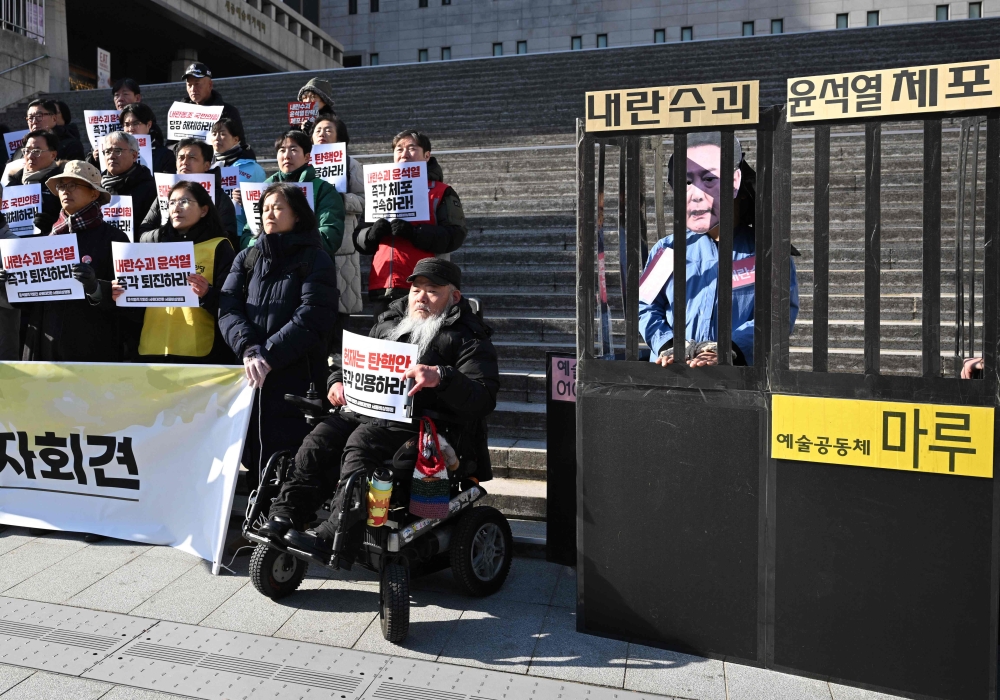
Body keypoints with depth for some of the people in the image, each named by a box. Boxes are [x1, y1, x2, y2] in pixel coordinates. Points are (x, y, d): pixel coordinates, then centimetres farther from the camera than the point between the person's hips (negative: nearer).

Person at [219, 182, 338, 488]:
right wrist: (249, 350, -15)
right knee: (255, 457, 8)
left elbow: (311, 318, -10)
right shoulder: (246, 259, 16)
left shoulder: (315, 260, 3)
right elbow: (228, 309, 3)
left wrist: (268, 354, -17)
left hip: (296, 378, -4)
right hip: (250, 378, 4)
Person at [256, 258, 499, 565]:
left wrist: (441, 378, -28)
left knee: (363, 440, -32)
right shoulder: (389, 323, 24)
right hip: (373, 414, 6)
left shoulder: (470, 340, 4)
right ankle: (285, 515, -21)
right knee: (323, 435, -21)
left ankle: (334, 537, -37)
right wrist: (339, 380, 7)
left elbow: (483, 399, -11)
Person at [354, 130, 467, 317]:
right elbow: (359, 238, 20)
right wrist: (372, 234, -4)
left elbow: (455, 235, -6)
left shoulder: (441, 192, 8)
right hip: (383, 287, 5)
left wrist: (415, 233, -19)